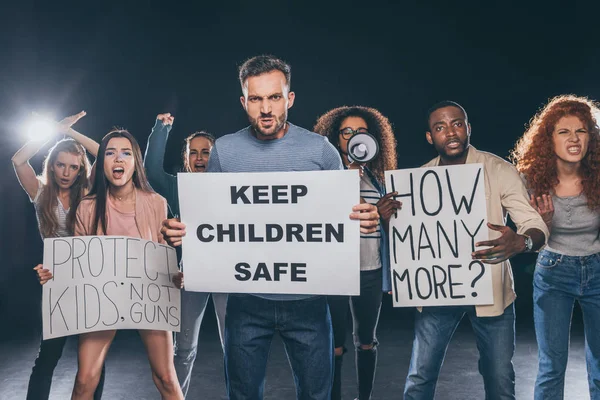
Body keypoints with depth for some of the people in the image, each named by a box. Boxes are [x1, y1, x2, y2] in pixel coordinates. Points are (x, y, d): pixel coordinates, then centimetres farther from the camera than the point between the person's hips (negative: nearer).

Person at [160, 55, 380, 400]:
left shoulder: (320, 150, -3)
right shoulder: (225, 150, 0)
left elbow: (345, 215, 4)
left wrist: (366, 221, -19)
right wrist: (182, 231, -13)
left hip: (308, 298, 0)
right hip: (247, 300, 1)